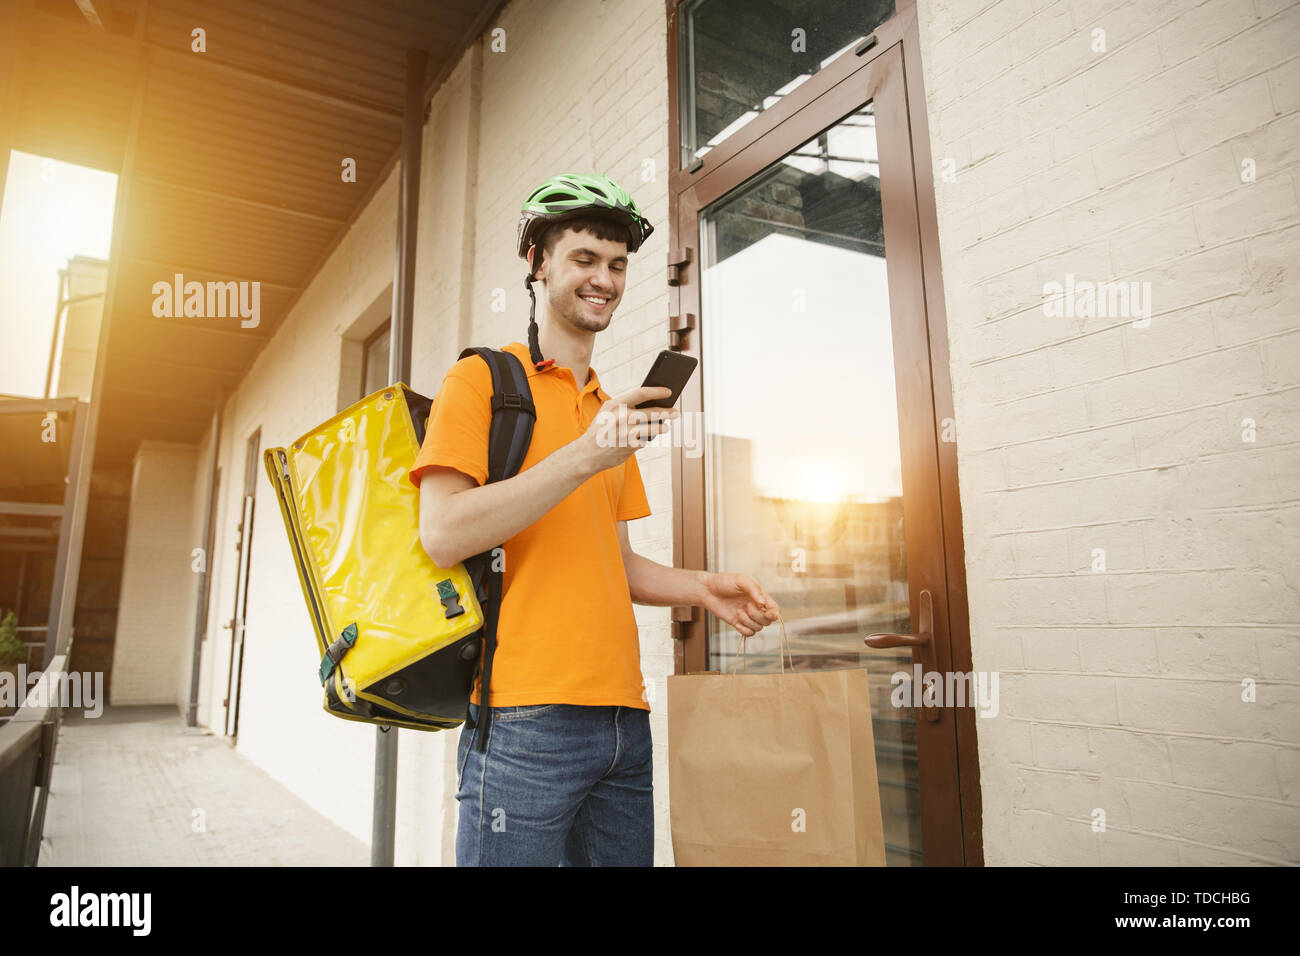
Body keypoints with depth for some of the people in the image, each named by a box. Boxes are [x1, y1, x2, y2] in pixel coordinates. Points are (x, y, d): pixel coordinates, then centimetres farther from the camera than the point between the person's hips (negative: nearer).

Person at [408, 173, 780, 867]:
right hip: (526, 718, -6)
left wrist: (701, 589, 4)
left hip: (625, 717, 7)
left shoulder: (613, 411, 20)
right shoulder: (481, 379, 0)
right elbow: (442, 536, -13)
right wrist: (584, 456, -19)